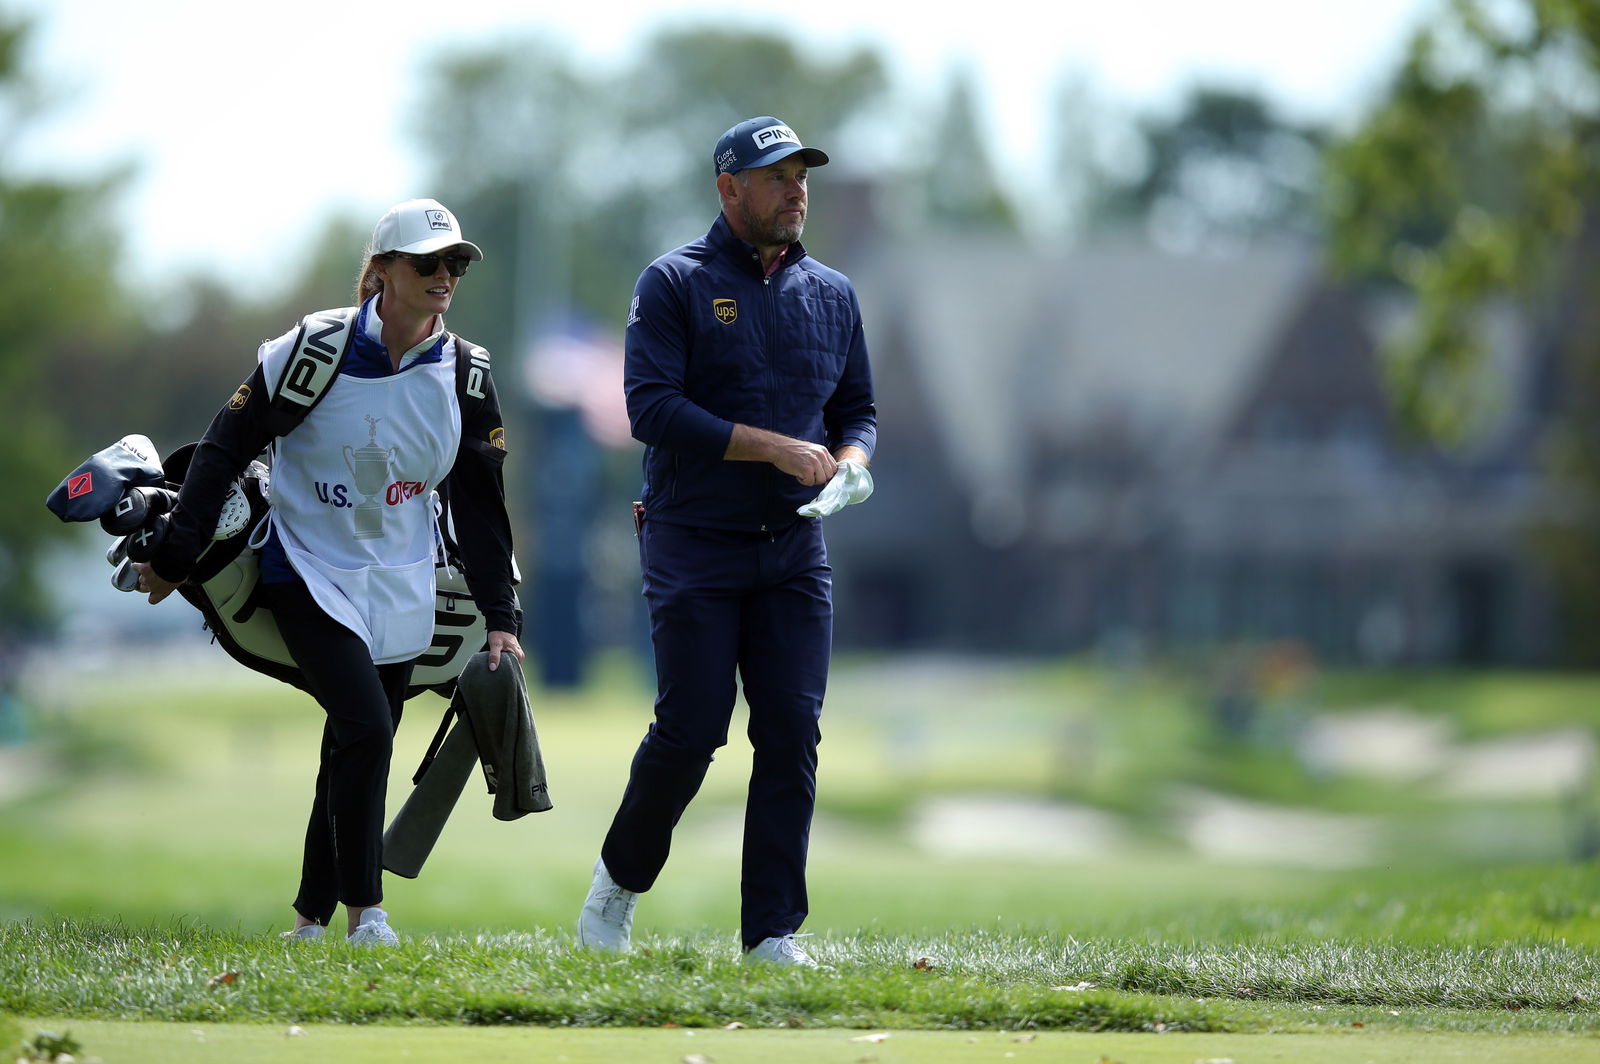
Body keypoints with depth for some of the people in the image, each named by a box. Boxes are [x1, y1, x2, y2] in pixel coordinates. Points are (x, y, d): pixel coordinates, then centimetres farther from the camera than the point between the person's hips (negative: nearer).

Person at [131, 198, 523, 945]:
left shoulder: (464, 376, -2)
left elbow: (479, 504, 6)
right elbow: (226, 449, -6)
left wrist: (500, 617, 2)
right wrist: (174, 558, -5)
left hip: (400, 587, 4)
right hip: (309, 574, -4)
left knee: (354, 751, 6)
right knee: (365, 729, -19)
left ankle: (311, 918, 19)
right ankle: (364, 913, -9)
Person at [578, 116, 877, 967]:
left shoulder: (832, 296, 13)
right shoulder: (675, 283, -3)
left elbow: (858, 410, 19)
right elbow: (652, 408, -13)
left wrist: (851, 463, -5)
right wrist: (776, 447, -19)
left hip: (795, 549, 4)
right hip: (694, 546, -4)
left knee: (792, 733, -4)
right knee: (692, 727, -8)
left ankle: (773, 933, -1)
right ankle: (619, 880, 17)